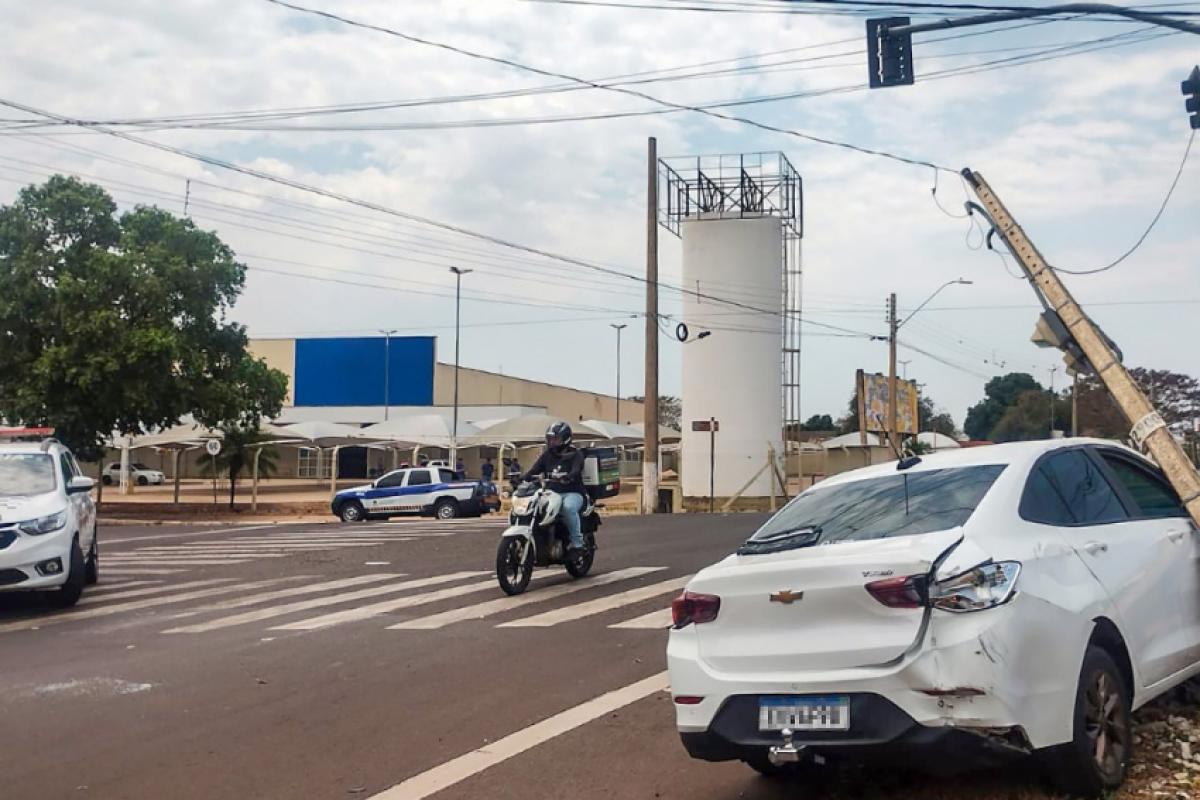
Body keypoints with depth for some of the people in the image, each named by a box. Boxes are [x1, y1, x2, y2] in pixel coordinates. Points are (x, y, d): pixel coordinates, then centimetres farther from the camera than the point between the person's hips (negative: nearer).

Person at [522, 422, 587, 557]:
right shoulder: (547, 454, 16)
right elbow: (534, 470, 5)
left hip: (572, 492, -5)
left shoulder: (575, 454, 0)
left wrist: (568, 477, -42)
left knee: (568, 507, -38)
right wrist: (522, 479, -15)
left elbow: (576, 470, -19)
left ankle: (577, 543, -26)